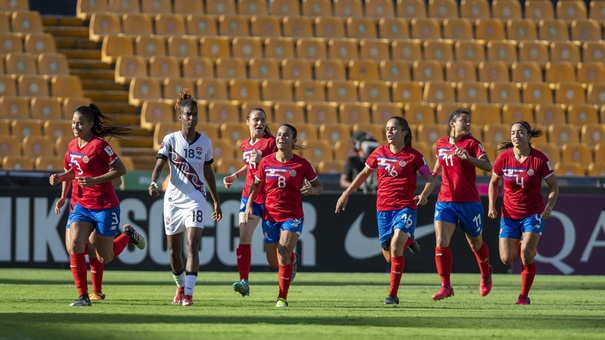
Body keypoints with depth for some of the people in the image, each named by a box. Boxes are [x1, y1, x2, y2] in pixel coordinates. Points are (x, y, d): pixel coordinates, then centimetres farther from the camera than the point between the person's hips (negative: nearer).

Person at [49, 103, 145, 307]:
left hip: (105, 207, -6)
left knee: (104, 258, 5)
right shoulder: (72, 146, 6)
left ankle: (128, 235, 35)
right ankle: (83, 296, -9)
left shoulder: (98, 145, -15)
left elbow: (120, 169, -16)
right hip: (81, 206, 6)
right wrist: (59, 178, 2)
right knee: (74, 247, -17)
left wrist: (95, 181, -25)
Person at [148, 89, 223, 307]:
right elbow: (159, 165, -14)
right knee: (174, 250, 10)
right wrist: (153, 183, -35)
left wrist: (216, 202, 17)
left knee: (192, 244, -16)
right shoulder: (170, 140, -3)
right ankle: (181, 286, 35)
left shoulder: (205, 143, 3)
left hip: (195, 200, 0)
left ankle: (188, 294, -20)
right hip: (173, 199, 0)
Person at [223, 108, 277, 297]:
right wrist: (235, 176, 15)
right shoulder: (245, 145, 10)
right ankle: (244, 282, -16)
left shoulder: (271, 142, -9)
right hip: (249, 195, 5)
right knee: (244, 238, -12)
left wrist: (261, 161, -26)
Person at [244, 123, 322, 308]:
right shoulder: (266, 162, 1)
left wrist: (312, 190, -19)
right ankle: (288, 268, 46)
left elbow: (319, 186, 5)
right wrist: (249, 205, 1)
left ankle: (282, 298, -9)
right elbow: (256, 184, 13)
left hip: (293, 216, -3)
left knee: (283, 256, -19)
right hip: (270, 215, 3)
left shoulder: (302, 164, -5)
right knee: (273, 260, 8)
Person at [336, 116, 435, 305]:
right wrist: (346, 194, 19)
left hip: (405, 207, -4)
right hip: (383, 208, 4)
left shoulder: (413, 155, -4)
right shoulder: (379, 153, 6)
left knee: (396, 247, -24)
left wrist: (424, 195, -19)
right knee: (389, 256, 5)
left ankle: (393, 294, -16)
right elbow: (364, 173, 20)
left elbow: (430, 180, 2)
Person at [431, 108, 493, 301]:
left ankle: (486, 274, 42)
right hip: (445, 201, 3)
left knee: (475, 243, 13)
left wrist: (468, 157, -31)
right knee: (441, 242, -14)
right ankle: (445, 286, -12)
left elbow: (488, 166, -18)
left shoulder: (472, 143, -5)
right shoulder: (441, 144, 7)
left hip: (469, 203, -3)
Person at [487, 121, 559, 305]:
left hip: (533, 214, -3)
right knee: (507, 259, -3)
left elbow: (553, 186, -2)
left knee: (526, 254, -19)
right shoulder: (503, 158, -7)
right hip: (509, 215, 3)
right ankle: (526, 248, 35)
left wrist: (549, 206, -17)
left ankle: (524, 295, -1)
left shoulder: (540, 159, -12)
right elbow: (493, 182, 9)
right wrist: (492, 205, -4)